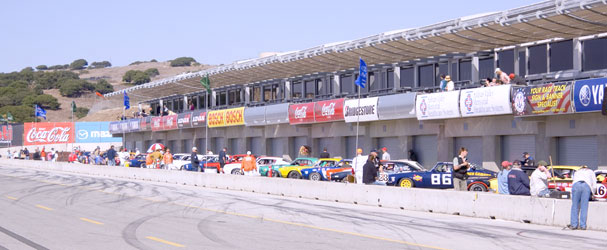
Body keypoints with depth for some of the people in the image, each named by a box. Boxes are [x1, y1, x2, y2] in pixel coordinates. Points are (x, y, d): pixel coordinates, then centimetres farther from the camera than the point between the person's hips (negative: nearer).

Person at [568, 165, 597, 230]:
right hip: (587, 185, -1)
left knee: (575, 206, 2)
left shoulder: (577, 172, 39)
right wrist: (591, 194, 35)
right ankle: (582, 225, -1)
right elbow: (594, 186, 24)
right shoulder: (591, 172, 34)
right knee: (584, 207, 1)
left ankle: (574, 225, -1)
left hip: (576, 185, 1)